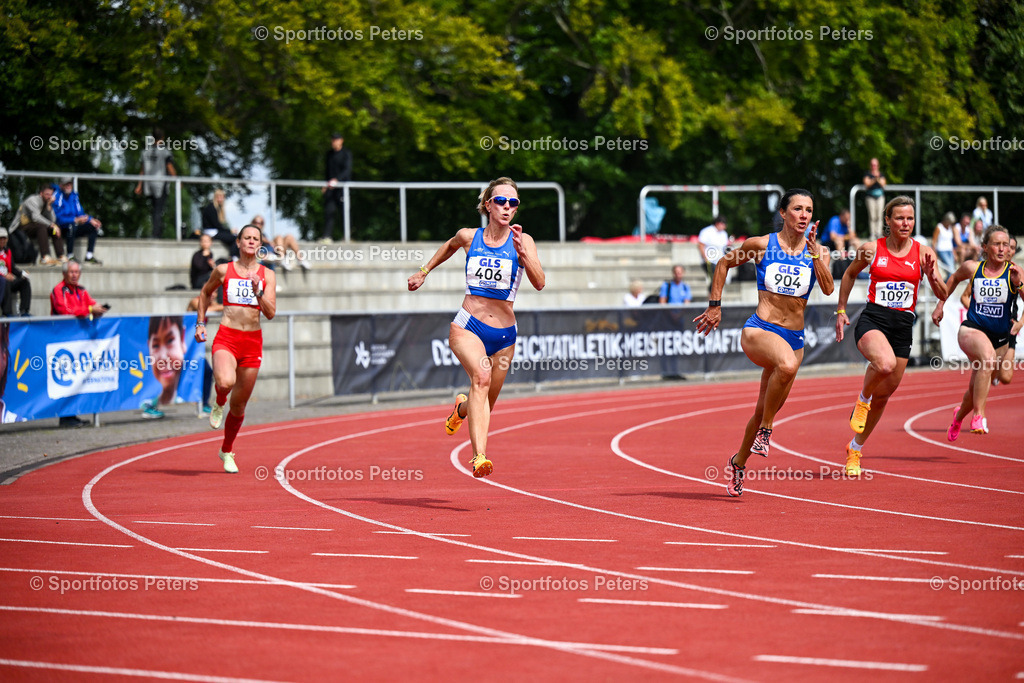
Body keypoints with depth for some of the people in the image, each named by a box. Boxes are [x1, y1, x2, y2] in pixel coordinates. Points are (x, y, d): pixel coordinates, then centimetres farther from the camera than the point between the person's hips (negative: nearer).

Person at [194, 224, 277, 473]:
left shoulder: (267, 275, 4)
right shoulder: (223, 271, 3)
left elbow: (270, 314, -3)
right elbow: (205, 293, 21)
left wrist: (258, 294, -19)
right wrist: (201, 323, 15)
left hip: (253, 341, 2)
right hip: (226, 338, -2)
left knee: (239, 404, 8)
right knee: (225, 382, -33)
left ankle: (227, 451, 30)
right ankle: (219, 404, 4)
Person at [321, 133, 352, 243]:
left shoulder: (346, 154, -1)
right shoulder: (329, 154, 15)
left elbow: (347, 170, -13)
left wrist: (336, 179, -26)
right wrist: (325, 185, 11)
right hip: (330, 186, 4)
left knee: (344, 209, -5)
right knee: (329, 210, -6)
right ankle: (327, 236, -8)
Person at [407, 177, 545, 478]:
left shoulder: (522, 241, -1)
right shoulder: (469, 237, 3)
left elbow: (539, 283, -13)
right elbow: (450, 246, 27)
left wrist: (521, 252, -25)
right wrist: (424, 272, 30)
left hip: (504, 334, 2)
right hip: (467, 328, -2)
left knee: (484, 406, 12)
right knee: (481, 377, -31)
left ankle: (462, 408, 51)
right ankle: (479, 456, -42)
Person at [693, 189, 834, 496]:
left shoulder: (818, 252, 4)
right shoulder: (761, 245, -1)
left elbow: (828, 289, -12)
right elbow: (724, 263, 13)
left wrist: (814, 250, -19)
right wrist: (714, 306, 9)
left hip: (794, 337, 4)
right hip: (759, 331, -4)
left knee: (766, 409, 11)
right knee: (787, 364, -37)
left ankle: (738, 463, 35)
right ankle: (765, 429, -18)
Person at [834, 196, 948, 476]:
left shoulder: (923, 252, 2)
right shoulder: (872, 249, 0)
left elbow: (943, 295, 1)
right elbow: (850, 275, 18)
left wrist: (932, 274, -19)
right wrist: (841, 311, 17)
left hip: (903, 326, 3)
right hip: (873, 319, -3)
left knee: (883, 395, 9)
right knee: (885, 363, -36)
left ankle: (855, 449, 28)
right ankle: (862, 399, -3)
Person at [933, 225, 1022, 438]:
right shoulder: (972, 268, -2)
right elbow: (954, 278, 20)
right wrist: (940, 305, 21)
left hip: (1000, 338, 2)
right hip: (971, 330, -2)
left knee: (976, 387, 15)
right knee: (987, 355, -36)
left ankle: (959, 415, 51)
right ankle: (979, 416, -33)